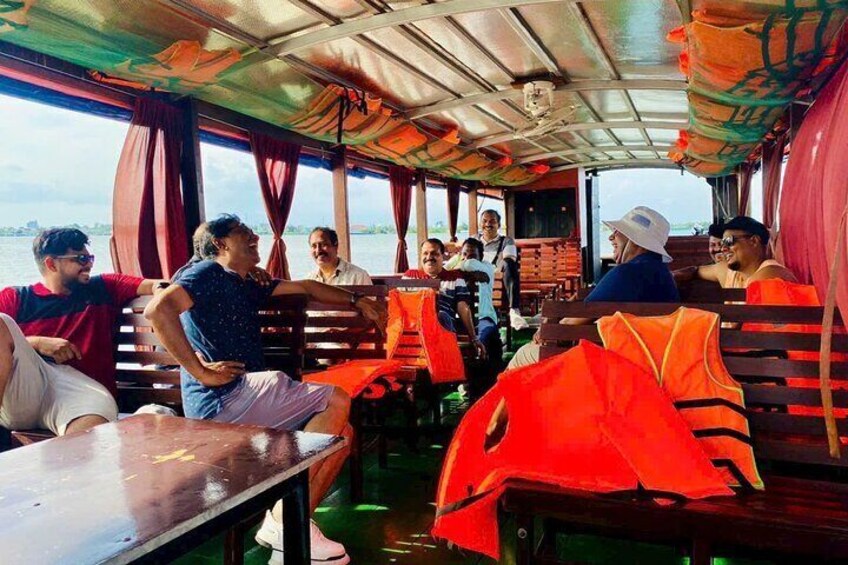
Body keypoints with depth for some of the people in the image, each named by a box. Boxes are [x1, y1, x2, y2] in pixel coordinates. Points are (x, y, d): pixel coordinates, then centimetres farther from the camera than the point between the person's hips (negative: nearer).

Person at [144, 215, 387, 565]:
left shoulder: (247, 287, 25)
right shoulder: (208, 273, -2)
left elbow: (304, 287, 30)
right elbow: (157, 309, -19)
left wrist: (357, 301, 24)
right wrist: (202, 372, -19)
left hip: (242, 396, 9)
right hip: (221, 400, -9)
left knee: (340, 432, 0)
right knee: (336, 401, -15)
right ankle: (284, 517, -12)